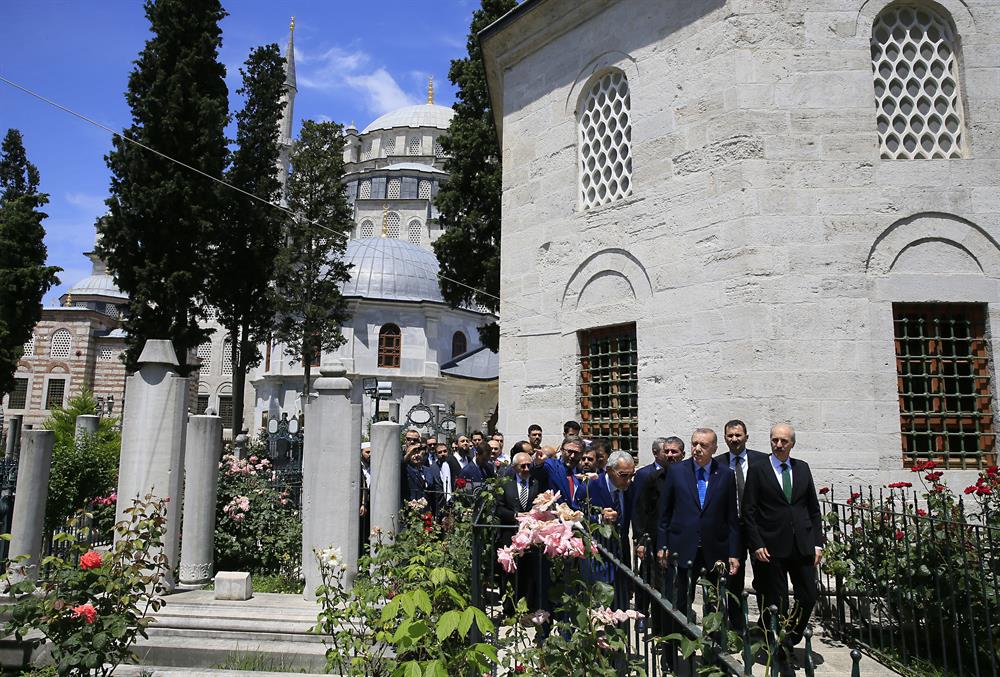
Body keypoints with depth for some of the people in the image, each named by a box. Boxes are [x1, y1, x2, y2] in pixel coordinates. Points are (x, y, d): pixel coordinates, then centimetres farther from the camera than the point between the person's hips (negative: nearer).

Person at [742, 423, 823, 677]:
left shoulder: (803, 468, 10)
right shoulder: (757, 470, -2)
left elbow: (814, 508, 12)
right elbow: (749, 512, -3)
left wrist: (817, 542, 5)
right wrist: (757, 545, -10)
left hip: (803, 545, 4)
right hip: (772, 547, -3)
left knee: (808, 598, 4)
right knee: (777, 604, 3)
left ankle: (789, 640, 28)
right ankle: (782, 656, 16)